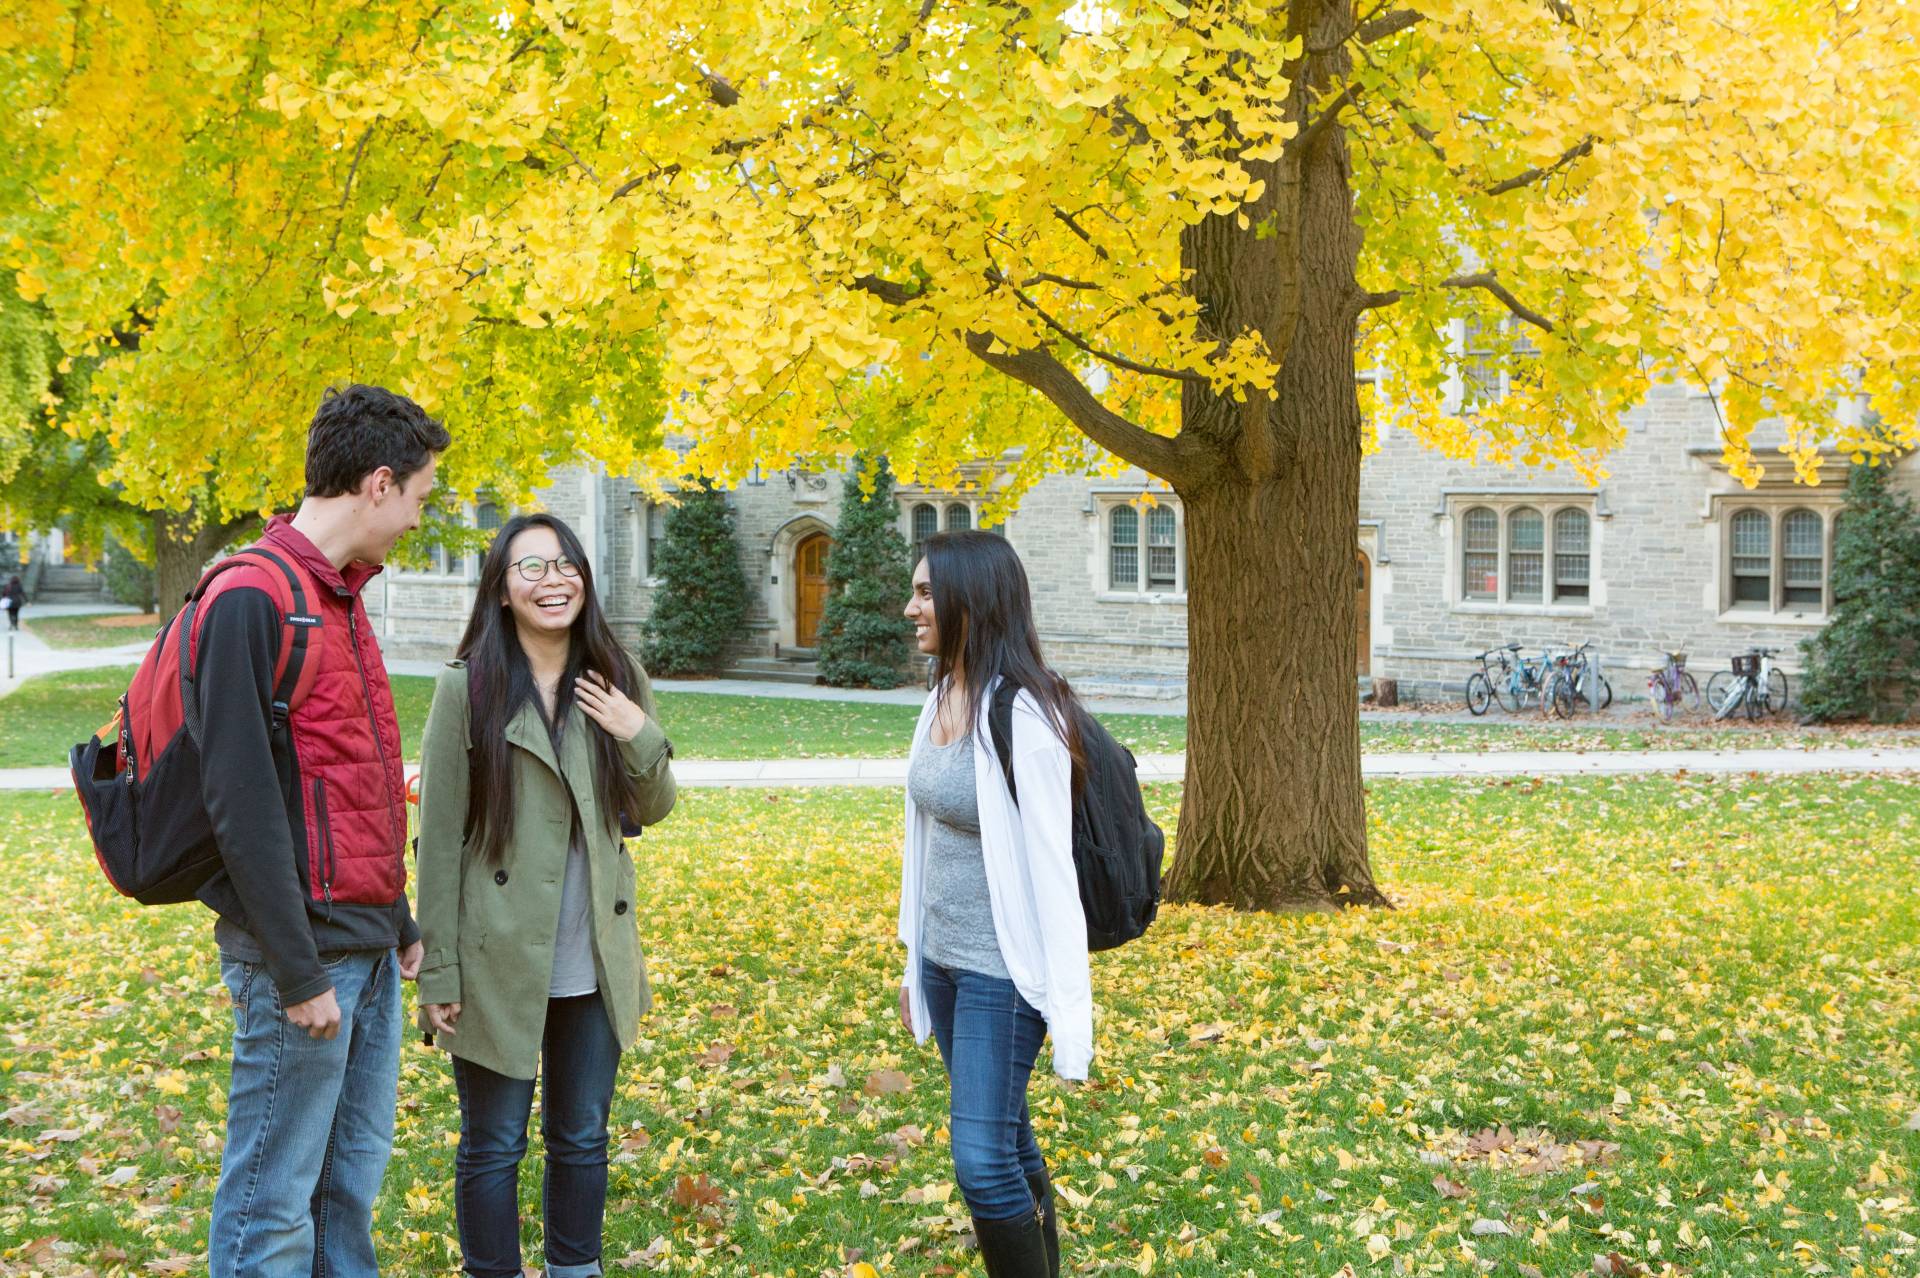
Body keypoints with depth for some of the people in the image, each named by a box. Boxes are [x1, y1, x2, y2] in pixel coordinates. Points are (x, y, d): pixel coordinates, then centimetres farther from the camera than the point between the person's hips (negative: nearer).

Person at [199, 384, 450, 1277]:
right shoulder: (252, 599, -15)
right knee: (274, 1203, 0)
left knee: (355, 1176, 14)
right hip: (304, 950, -9)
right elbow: (240, 798, -19)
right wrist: (296, 972, -18)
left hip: (369, 951, 9)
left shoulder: (342, 598, 14)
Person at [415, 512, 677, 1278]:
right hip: (499, 959, -4)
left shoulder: (616, 683, 5)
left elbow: (653, 810, 11)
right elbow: (439, 839, -7)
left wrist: (643, 739, -9)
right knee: (493, 1147, 7)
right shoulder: (467, 689, -7)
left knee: (583, 1139, 15)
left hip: (594, 960, 4)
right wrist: (438, 973, -9)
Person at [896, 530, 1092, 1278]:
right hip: (945, 961, 8)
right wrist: (915, 963, 18)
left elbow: (1052, 866, -20)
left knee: (983, 1160, -9)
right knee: (1006, 1142, 16)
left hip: (1002, 970, -8)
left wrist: (1069, 1014, -19)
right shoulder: (940, 700, 5)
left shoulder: (1023, 717, -19)